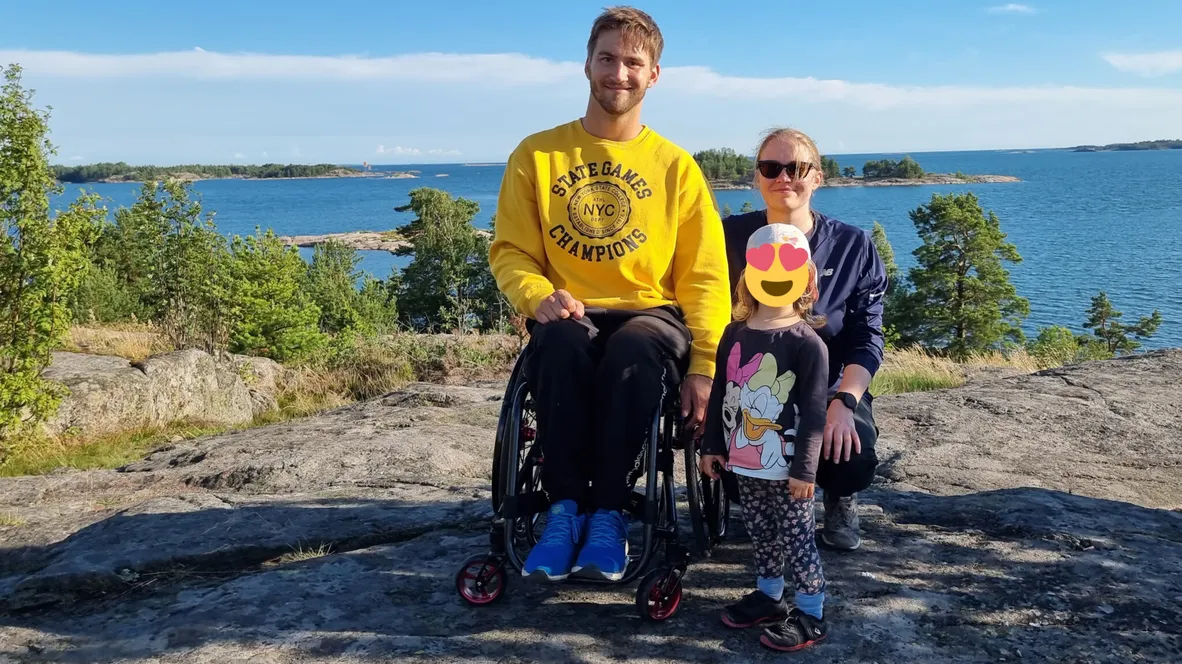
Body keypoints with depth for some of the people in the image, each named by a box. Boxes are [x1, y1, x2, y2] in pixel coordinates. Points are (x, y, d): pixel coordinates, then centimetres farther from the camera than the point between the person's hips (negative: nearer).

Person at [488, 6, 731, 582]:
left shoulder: (675, 165, 7)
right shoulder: (538, 155, 8)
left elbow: (704, 276, 3)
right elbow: (510, 251, 5)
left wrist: (704, 365, -10)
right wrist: (540, 296, -18)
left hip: (650, 314, 0)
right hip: (569, 316, 1)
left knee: (634, 350, -36)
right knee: (562, 342, -36)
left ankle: (609, 512, -21)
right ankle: (564, 507, -22)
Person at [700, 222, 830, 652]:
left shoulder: (808, 343, -12)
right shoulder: (735, 334, 4)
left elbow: (813, 414, -14)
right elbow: (719, 395, 10)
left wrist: (805, 470, -15)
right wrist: (712, 446, 11)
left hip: (786, 467, -6)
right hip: (743, 460, 6)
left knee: (796, 538, 4)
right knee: (759, 533, 19)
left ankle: (811, 613, 18)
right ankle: (769, 595, 36)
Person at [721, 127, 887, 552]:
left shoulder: (853, 246, 0)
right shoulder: (731, 237, -1)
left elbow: (867, 337, -4)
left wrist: (844, 403, -21)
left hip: (829, 392, 0)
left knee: (852, 462, -28)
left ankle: (840, 501, 16)